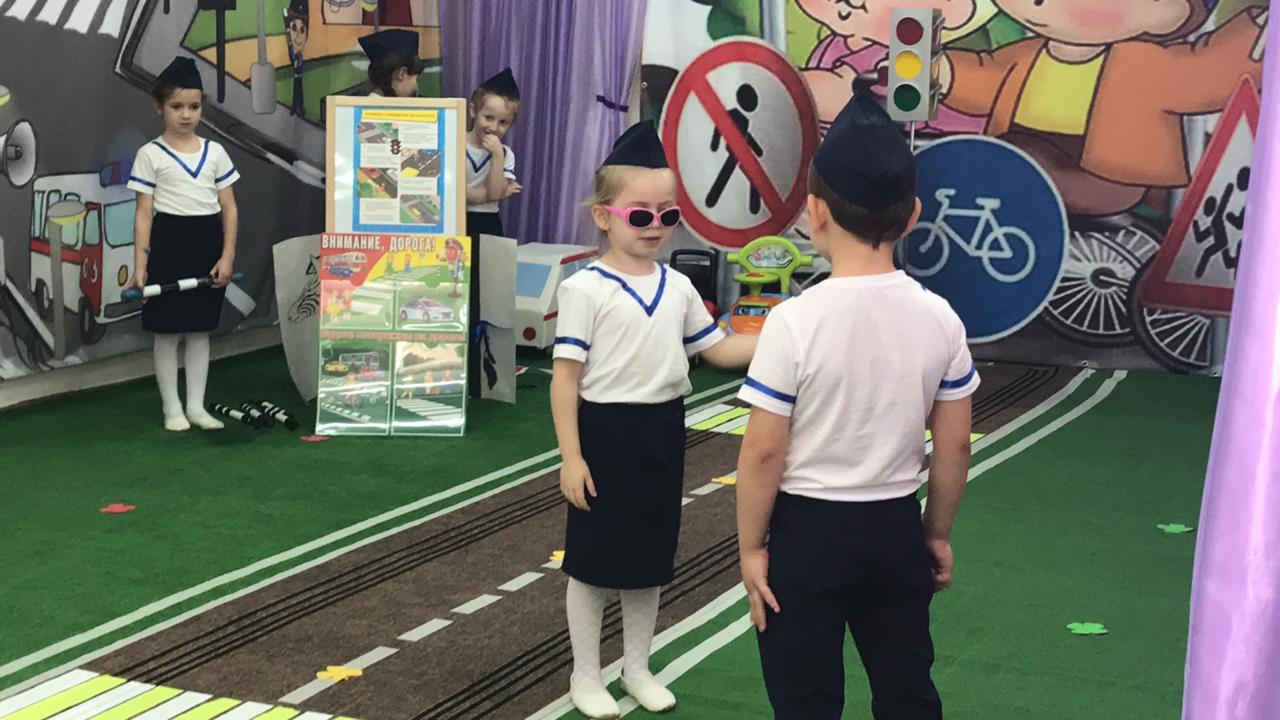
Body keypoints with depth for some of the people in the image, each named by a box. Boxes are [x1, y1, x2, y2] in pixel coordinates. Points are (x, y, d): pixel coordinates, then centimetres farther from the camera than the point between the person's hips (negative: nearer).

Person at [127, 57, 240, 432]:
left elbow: (229, 208, 6)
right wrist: (140, 264, -10)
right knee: (167, 332, 3)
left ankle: (196, 406, 18)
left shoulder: (214, 152, 6)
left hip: (208, 245, 3)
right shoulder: (151, 154, -2)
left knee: (200, 330, 10)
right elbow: (144, 212, -4)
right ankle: (172, 409, 13)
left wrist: (227, 256, -3)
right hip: (168, 244, -3)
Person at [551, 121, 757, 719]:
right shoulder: (585, 289, -13)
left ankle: (636, 666, 33)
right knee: (593, 558, 6)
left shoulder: (678, 288, 5)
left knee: (650, 557, 16)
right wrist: (571, 456, -16)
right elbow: (566, 378, -13)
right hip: (605, 431, -5)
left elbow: (719, 350, 12)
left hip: (662, 433, 6)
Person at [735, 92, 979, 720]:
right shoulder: (939, 318, -6)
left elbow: (764, 453, -15)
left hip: (808, 529, -4)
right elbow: (954, 446, 1)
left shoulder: (794, 321, -18)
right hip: (895, 528, 4)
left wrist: (751, 546, -3)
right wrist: (938, 533, 15)